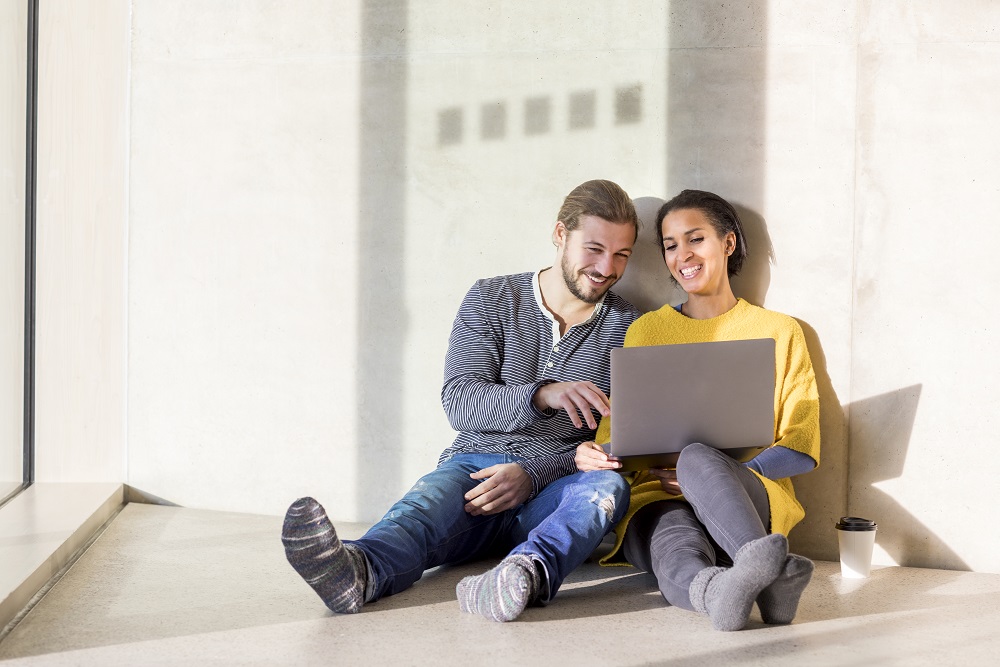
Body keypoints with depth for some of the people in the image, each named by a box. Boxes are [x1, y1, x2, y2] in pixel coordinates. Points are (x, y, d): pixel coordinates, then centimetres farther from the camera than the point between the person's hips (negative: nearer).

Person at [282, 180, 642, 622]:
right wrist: (541, 395, -26)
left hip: (554, 490, 0)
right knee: (430, 499, -34)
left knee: (609, 485, -34)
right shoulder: (491, 300, 9)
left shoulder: (629, 327, 10)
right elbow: (459, 402, -5)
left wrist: (533, 474, -17)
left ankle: (528, 573, -63)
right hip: (475, 465, 0)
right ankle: (360, 571, -67)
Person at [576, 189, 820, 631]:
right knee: (677, 546, -37)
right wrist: (592, 455, -9)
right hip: (658, 498, 1)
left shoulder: (779, 332, 13)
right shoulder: (644, 332, 19)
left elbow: (802, 449, 6)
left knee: (697, 458, -37)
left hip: (752, 494, -1)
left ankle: (758, 567, -60)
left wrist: (730, 473, -12)